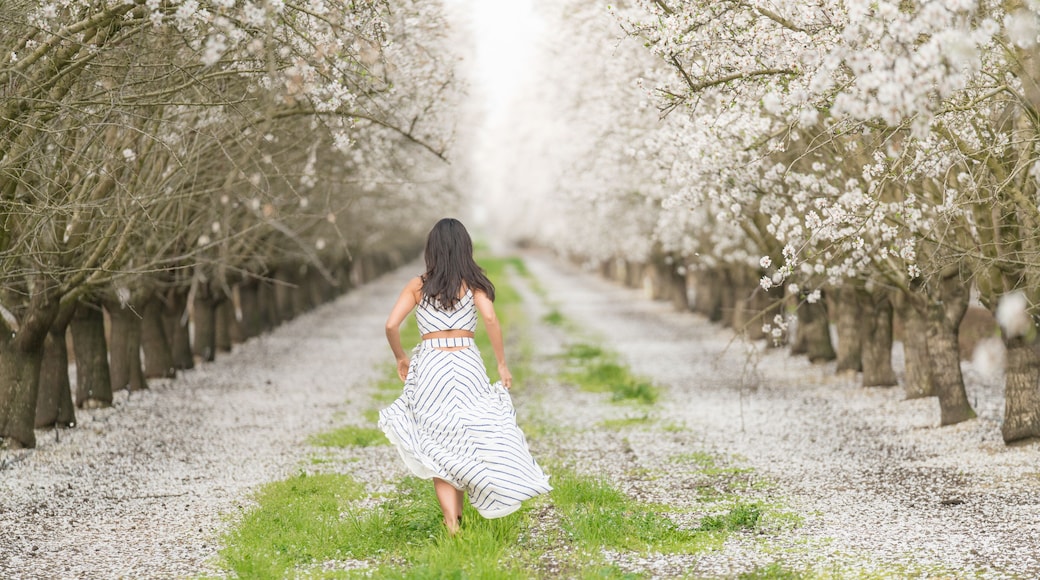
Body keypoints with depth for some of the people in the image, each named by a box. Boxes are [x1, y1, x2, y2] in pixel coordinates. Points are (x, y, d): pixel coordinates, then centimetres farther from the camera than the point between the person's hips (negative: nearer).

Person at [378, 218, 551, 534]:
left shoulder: (418, 285, 4)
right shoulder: (473, 283, 2)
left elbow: (391, 325, -5)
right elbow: (490, 319, -14)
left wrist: (400, 358, 12)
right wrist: (502, 364, -7)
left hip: (429, 366, 0)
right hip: (467, 366, 0)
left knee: (439, 450, 5)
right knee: (466, 443, 15)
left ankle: (452, 525, -6)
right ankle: (457, 517, 17)